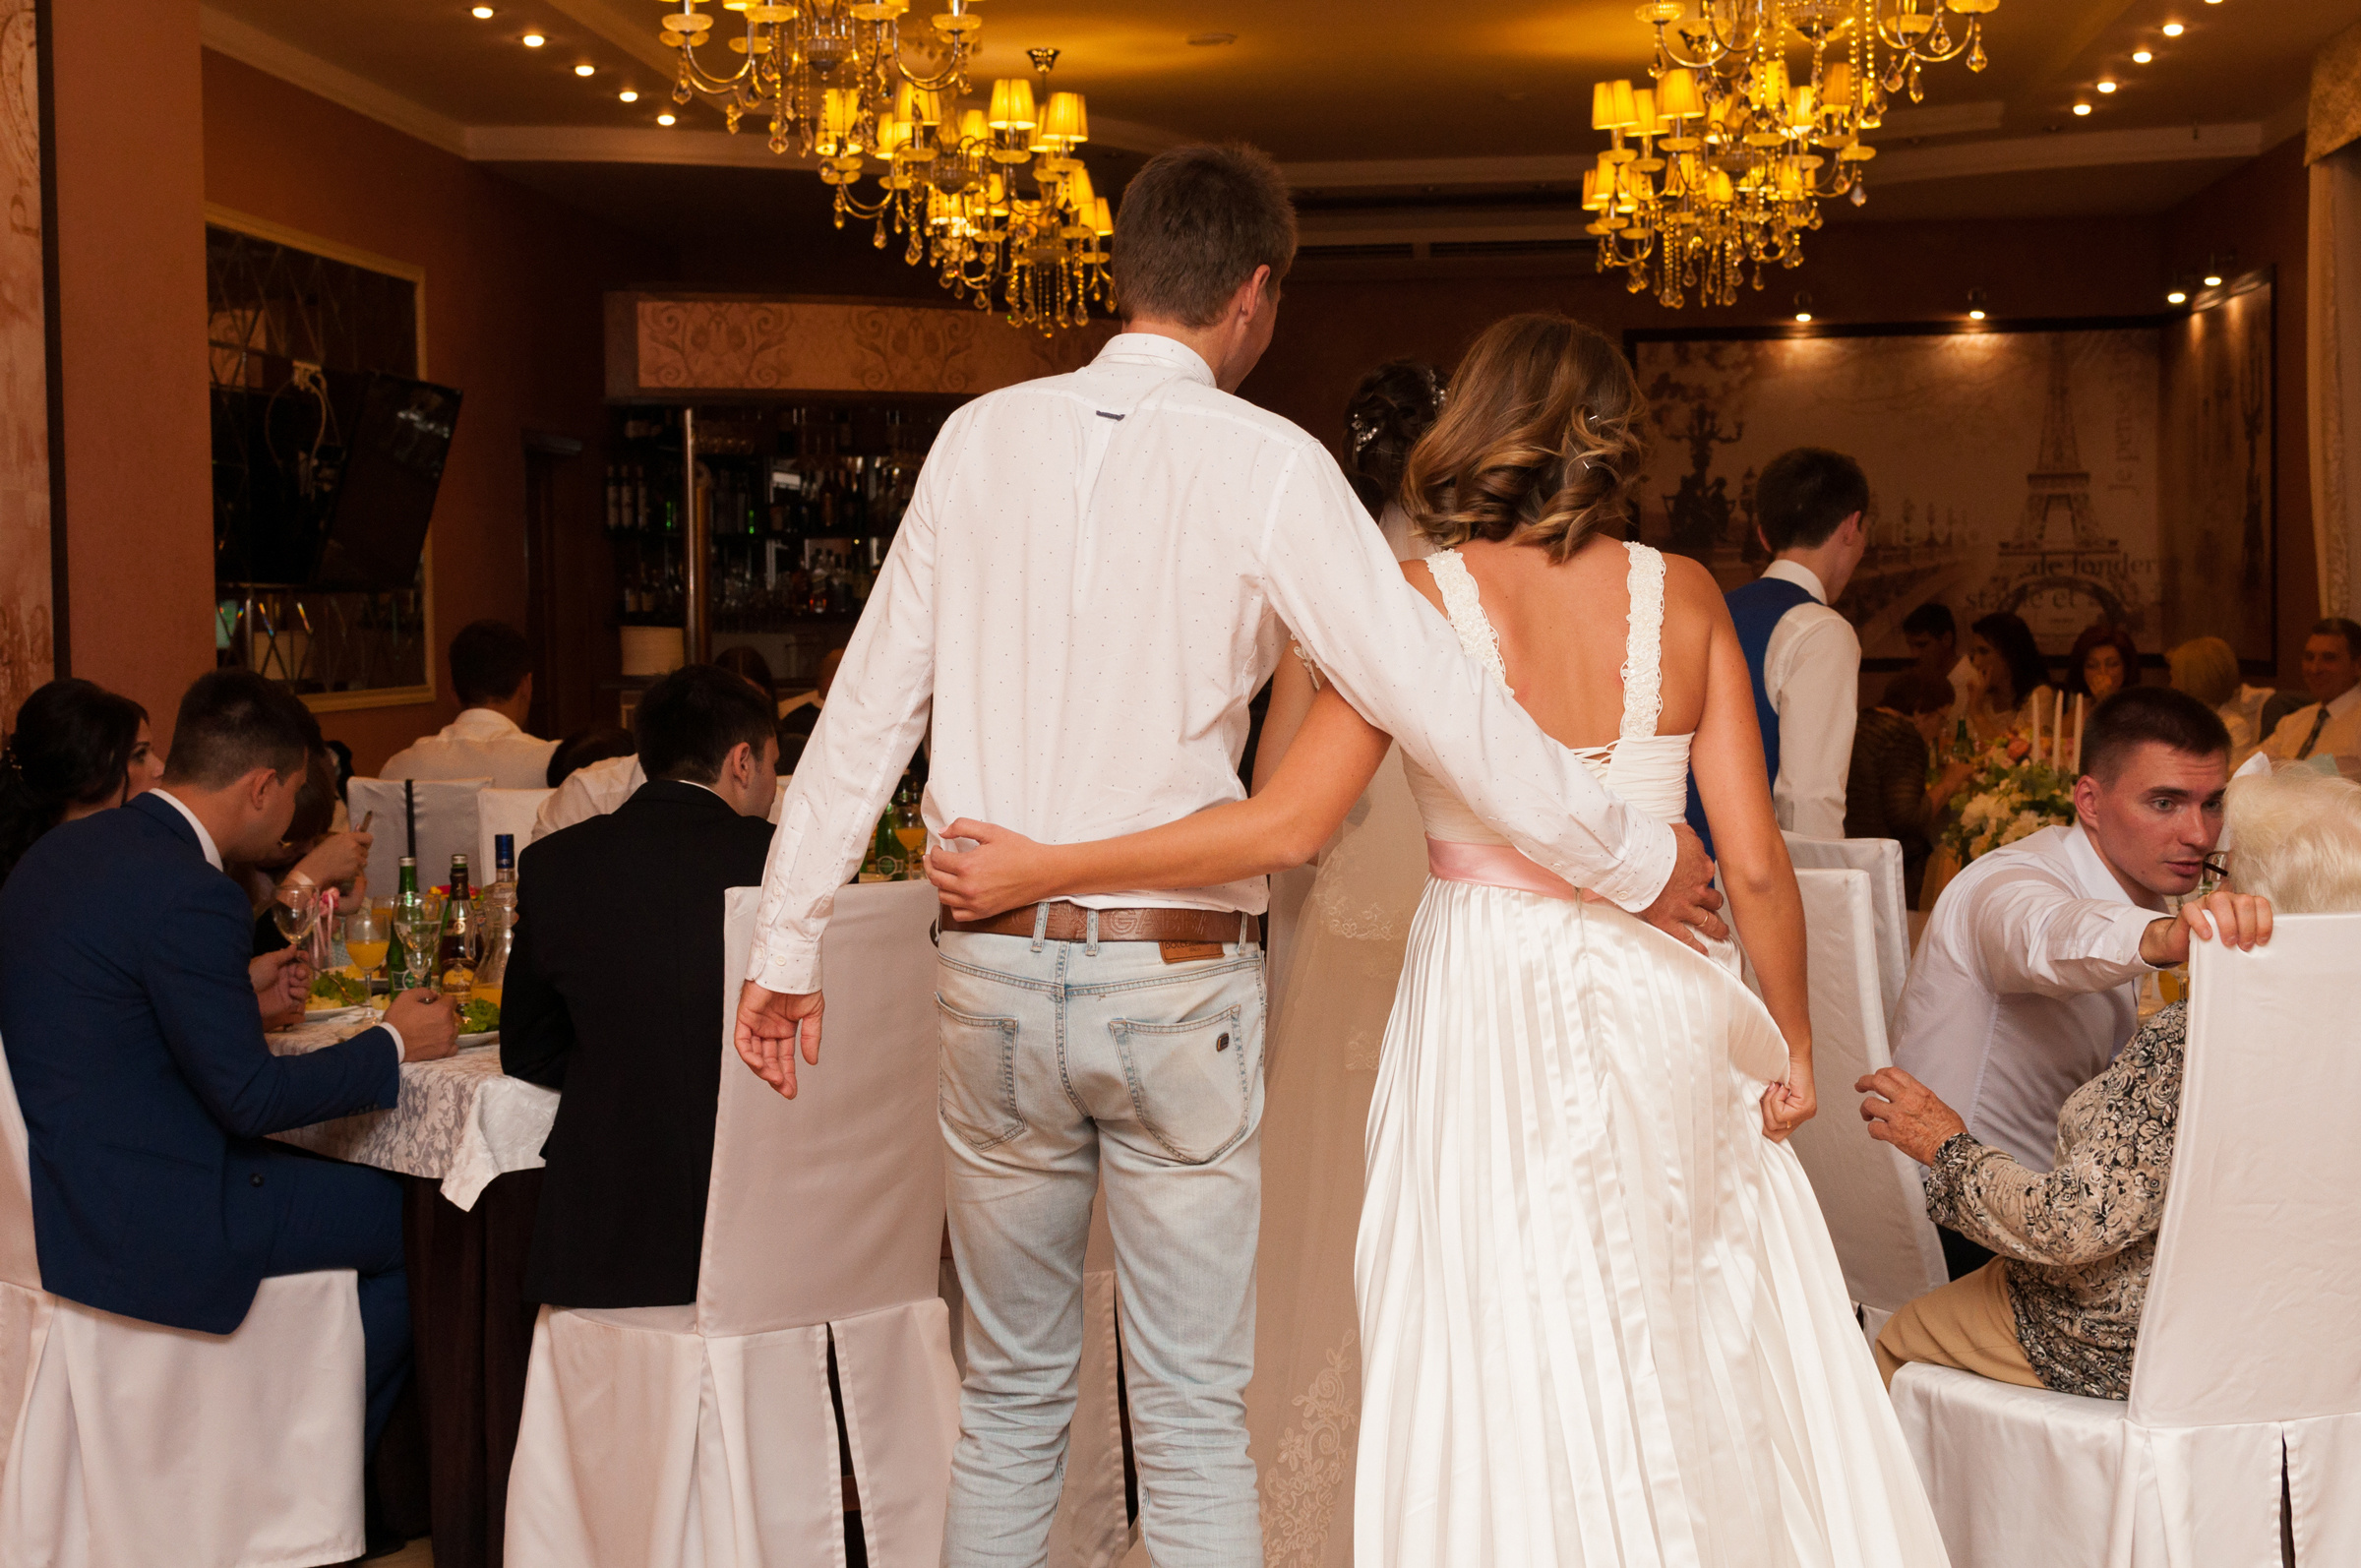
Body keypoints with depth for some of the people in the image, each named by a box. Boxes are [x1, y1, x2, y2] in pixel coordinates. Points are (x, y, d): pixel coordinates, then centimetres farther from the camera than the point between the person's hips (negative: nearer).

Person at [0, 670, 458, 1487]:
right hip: (139, 1210, -10)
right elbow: (249, 1096, -20)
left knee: (328, 1173, 24)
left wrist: (236, 991, 18)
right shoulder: (186, 893, -23)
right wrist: (393, 1044, -7)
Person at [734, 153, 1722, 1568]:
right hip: (1179, 985, -3)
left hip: (995, 971, 3)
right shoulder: (1266, 464, -8)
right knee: (1196, 1422, 8)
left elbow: (868, 708, 4)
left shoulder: (981, 439, 2)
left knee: (1011, 1400, 17)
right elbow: (1435, 698, -12)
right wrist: (1637, 862, -2)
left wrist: (789, 947, 11)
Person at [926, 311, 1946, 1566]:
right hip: (1658, 1004, 2)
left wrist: (1039, 869, -9)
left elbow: (1284, 825, -15)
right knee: (1695, 1362, 17)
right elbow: (1754, 862, -2)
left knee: (1509, 1385, 8)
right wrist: (1794, 1039, 12)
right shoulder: (1684, 596, 0)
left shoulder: (1423, 597, -7)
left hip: (1490, 1013, -2)